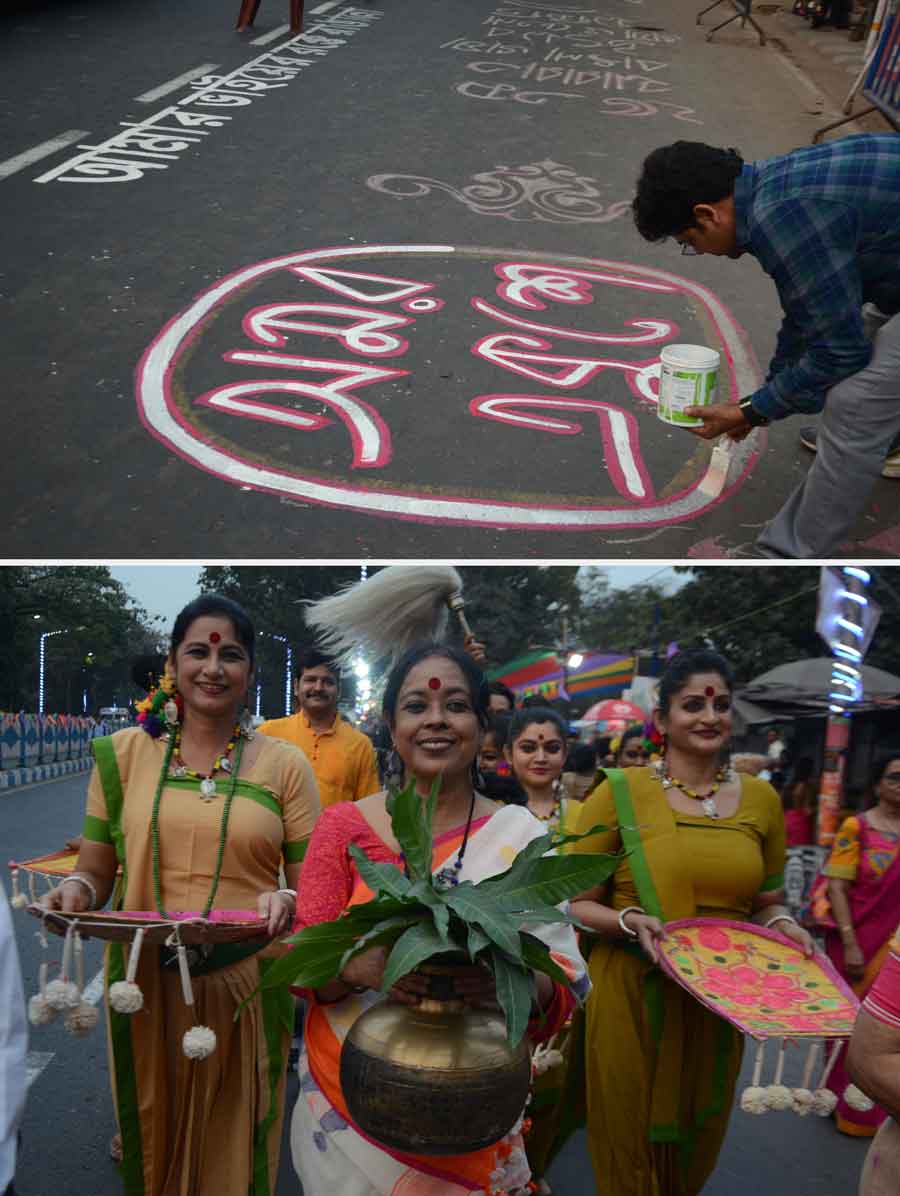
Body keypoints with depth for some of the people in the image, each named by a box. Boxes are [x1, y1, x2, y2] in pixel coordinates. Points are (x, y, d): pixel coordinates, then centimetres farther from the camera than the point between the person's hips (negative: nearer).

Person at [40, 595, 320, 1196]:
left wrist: (286, 902, -19)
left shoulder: (284, 764, 1)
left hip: (247, 984, 0)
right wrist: (76, 891, -15)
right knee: (154, 1138, 15)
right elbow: (95, 870, 6)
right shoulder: (124, 754, 3)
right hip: (146, 983, 1)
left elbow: (313, 884, 1)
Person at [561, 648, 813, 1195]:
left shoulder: (761, 798, 3)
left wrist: (782, 923, -7)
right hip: (633, 998, -3)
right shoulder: (622, 792, -9)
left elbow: (764, 903, 14)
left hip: (719, 1004, 4)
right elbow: (576, 903, -5)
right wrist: (629, 922, -22)